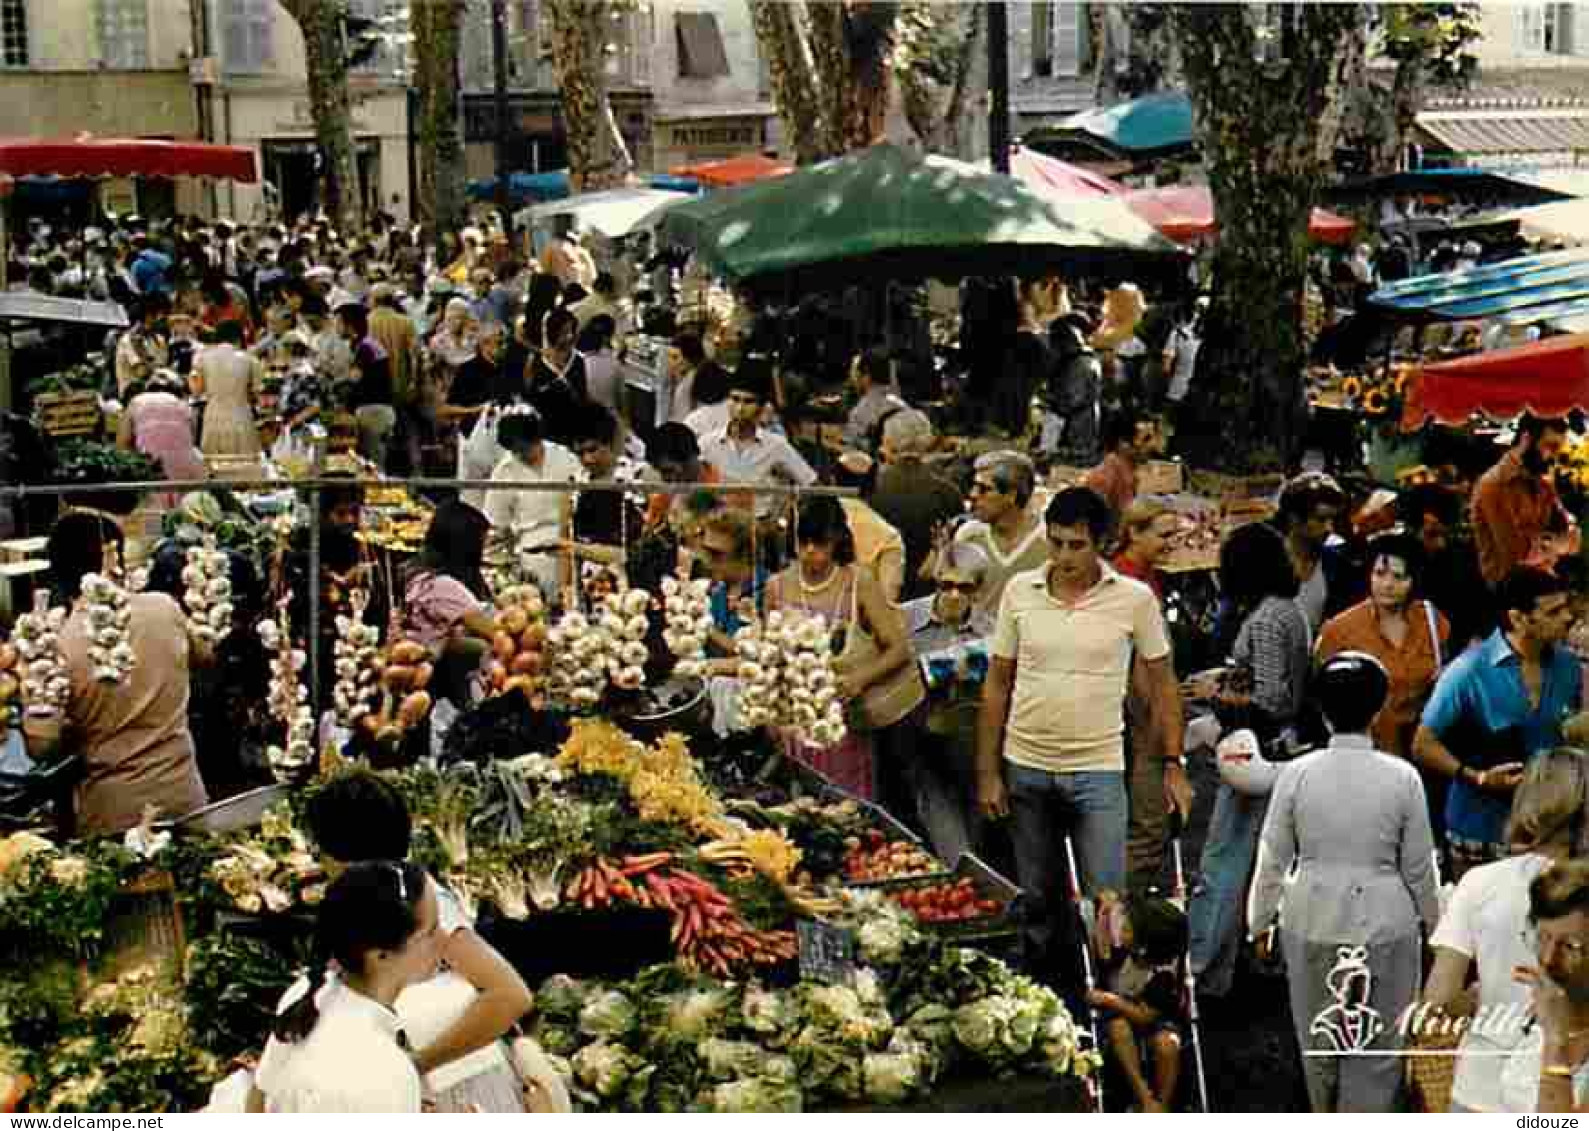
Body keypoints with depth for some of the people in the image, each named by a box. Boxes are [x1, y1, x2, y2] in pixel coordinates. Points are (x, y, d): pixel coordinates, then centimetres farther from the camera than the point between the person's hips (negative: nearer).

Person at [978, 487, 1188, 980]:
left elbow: (1161, 683, 4)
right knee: (1034, 901, 13)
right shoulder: (1020, 591, -1)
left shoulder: (1135, 598, -6)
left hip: (1098, 772, -2)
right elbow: (997, 684, 4)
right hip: (1025, 769, 2)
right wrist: (987, 771, 2)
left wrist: (1173, 765, 1)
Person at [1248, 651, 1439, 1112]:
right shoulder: (1403, 777, -11)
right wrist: (1430, 920, 12)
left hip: (1311, 922, 2)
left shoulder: (1296, 773, -9)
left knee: (1319, 1036, 20)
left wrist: (1260, 920, 10)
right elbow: (1419, 867, -4)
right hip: (1384, 926, -2)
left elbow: (1273, 859, -3)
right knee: (1376, 1046, 7)